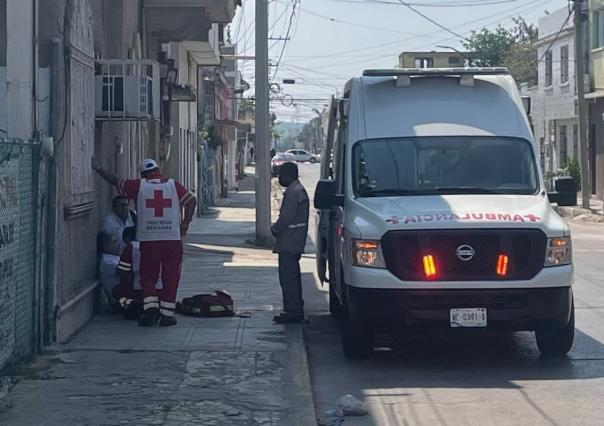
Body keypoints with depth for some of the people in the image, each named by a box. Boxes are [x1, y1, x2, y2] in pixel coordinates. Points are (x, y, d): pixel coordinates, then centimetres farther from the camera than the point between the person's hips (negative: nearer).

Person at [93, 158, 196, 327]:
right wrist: (186, 223, -1)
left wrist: (97, 168, 24)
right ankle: (167, 314, 5)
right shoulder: (174, 185, 5)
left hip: (148, 240, 0)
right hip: (173, 239, 0)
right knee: (170, 278, 6)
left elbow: (116, 181, 12)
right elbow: (191, 200, -4)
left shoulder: (139, 186, 4)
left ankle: (150, 308, -3)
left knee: (148, 277, 11)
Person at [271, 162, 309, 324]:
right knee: (293, 277, 16)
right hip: (295, 243, 11)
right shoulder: (299, 190, 17)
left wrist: (275, 229, -6)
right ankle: (297, 310, 22)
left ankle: (293, 312, -8)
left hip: (289, 243, -11)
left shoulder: (293, 192, -16)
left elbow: (286, 218, -21)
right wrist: (277, 228, 14)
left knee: (288, 278, -8)